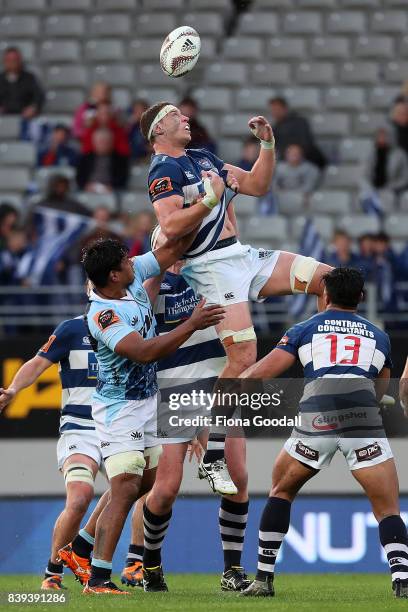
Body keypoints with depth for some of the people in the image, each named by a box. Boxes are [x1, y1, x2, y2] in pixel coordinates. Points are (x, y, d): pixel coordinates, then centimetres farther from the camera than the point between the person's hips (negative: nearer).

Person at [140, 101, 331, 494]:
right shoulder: (164, 170, -7)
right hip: (212, 267, -8)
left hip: (244, 256, 8)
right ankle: (212, 459, -13)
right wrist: (210, 200, -22)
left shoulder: (204, 158, 20)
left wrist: (267, 144, 14)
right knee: (243, 356, -20)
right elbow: (170, 226, -21)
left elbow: (257, 185, 25)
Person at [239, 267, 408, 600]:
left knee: (282, 491, 23)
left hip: (316, 420, 0)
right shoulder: (378, 336, 25)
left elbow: (262, 373, 14)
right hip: (364, 420, 0)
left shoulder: (304, 330, 20)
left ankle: (263, 579, 20)